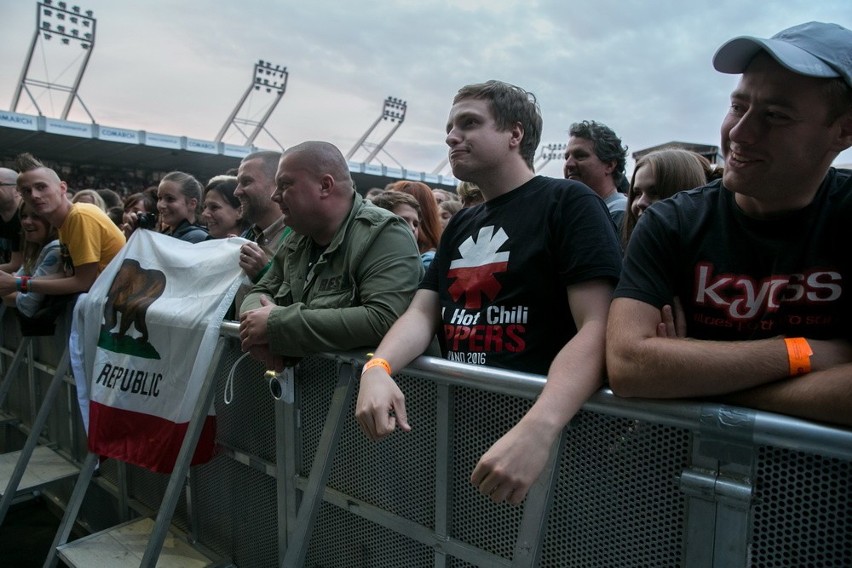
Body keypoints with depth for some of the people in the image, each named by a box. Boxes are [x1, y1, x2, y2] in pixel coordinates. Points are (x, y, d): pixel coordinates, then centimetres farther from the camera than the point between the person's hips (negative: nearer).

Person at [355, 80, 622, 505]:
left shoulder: (569, 203, -5)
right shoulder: (460, 225, 16)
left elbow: (597, 329, -16)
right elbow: (422, 314, 8)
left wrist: (538, 430, -31)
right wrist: (377, 368, -12)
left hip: (532, 414, -5)